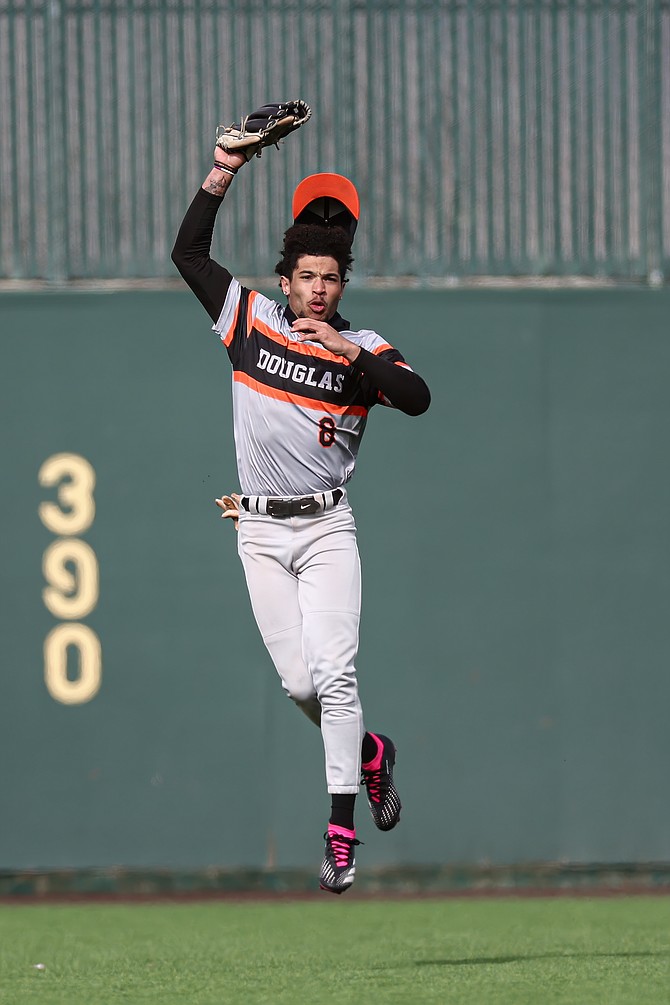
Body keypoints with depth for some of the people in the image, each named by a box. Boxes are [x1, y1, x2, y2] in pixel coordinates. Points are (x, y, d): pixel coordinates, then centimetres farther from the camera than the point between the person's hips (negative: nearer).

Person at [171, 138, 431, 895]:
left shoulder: (362, 349, -1)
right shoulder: (250, 319, 4)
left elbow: (418, 398, -17)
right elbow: (188, 253, 3)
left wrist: (349, 352, -23)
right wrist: (221, 174, -4)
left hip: (327, 528, -2)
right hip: (260, 531, 2)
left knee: (334, 672, -14)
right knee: (299, 683, -2)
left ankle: (341, 831, -14)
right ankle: (370, 754, 28)